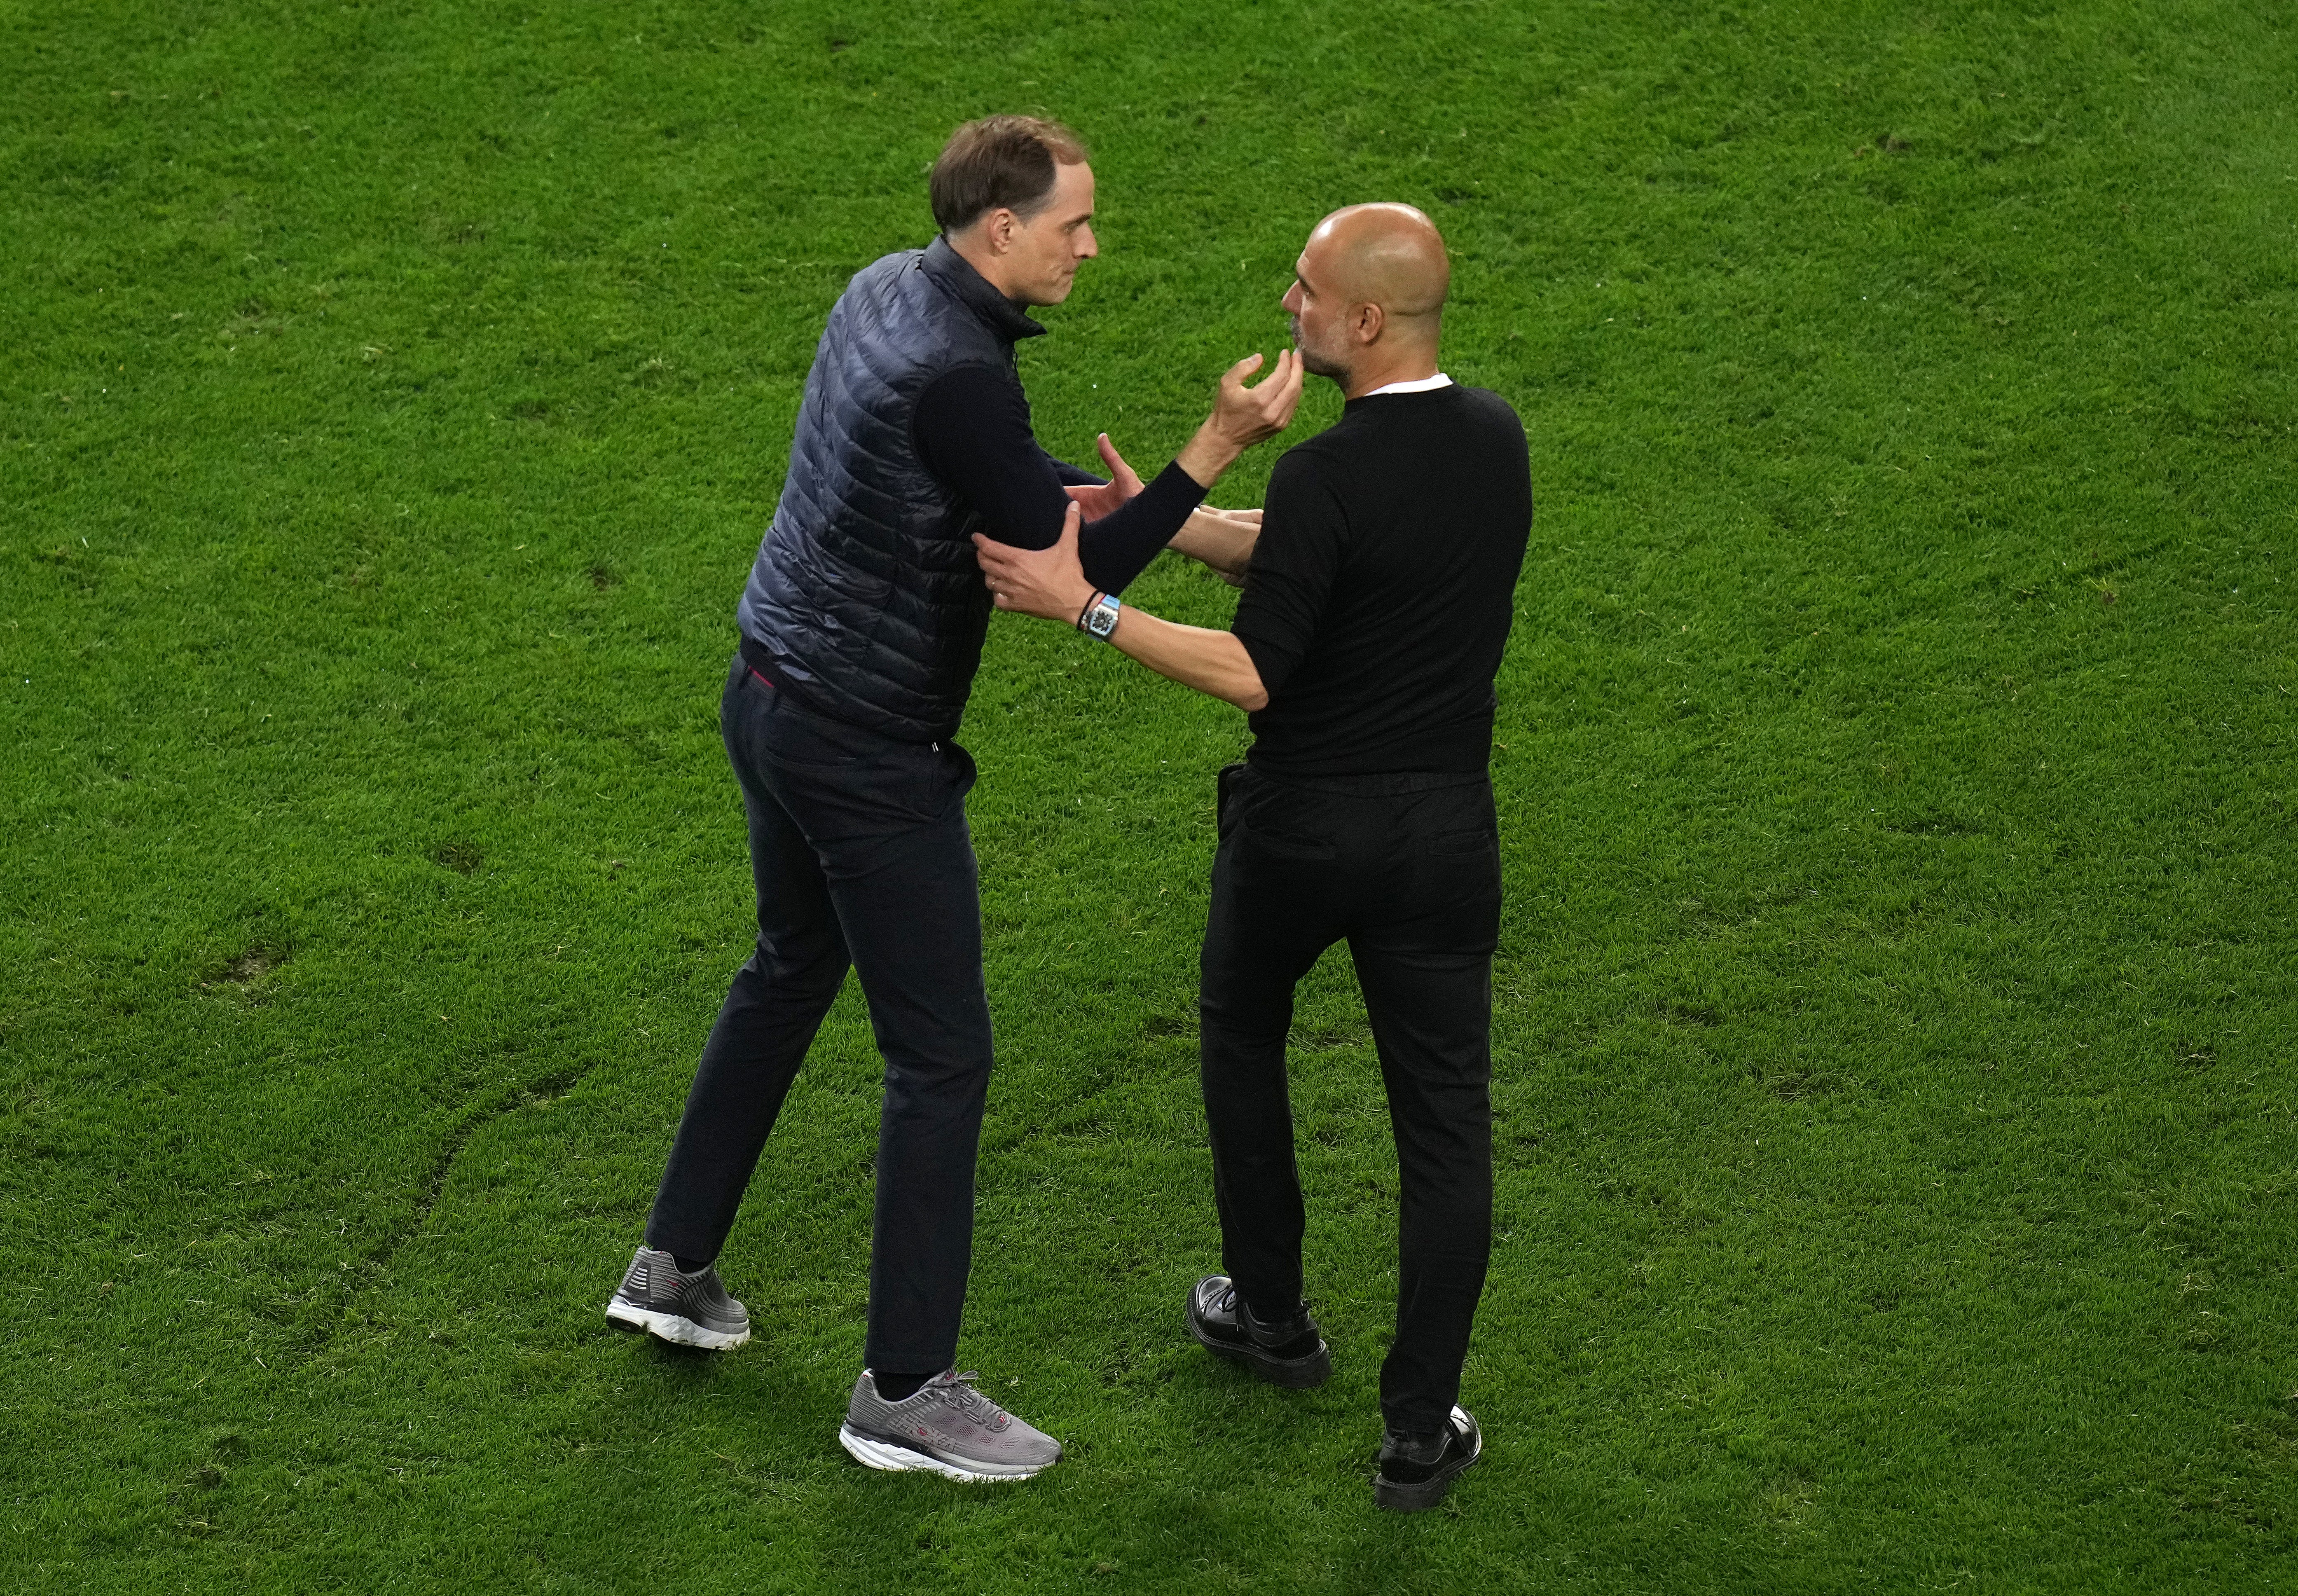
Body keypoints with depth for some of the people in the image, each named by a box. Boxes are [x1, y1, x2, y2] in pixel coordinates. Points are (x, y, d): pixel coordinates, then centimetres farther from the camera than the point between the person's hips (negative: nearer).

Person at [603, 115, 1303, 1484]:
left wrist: (1208, 527, 10)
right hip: (867, 751, -10)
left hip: (775, 696, 10)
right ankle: (906, 1391, 10)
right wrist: (1217, 450, -26)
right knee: (944, 1057, 1)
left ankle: (676, 1267, 40)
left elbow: (1022, 481, 15)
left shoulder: (888, 290, 4)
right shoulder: (956, 378, -27)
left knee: (791, 973, 28)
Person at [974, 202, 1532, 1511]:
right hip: (1445, 826, 4)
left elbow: (1255, 674, -21)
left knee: (1242, 1032, 24)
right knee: (1444, 1120, 8)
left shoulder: (1327, 476, -23)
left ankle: (1273, 1314, 38)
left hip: (1307, 825, -4)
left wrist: (1083, 604, -19)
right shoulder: (1496, 438, 0)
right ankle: (1421, 1429, 8)